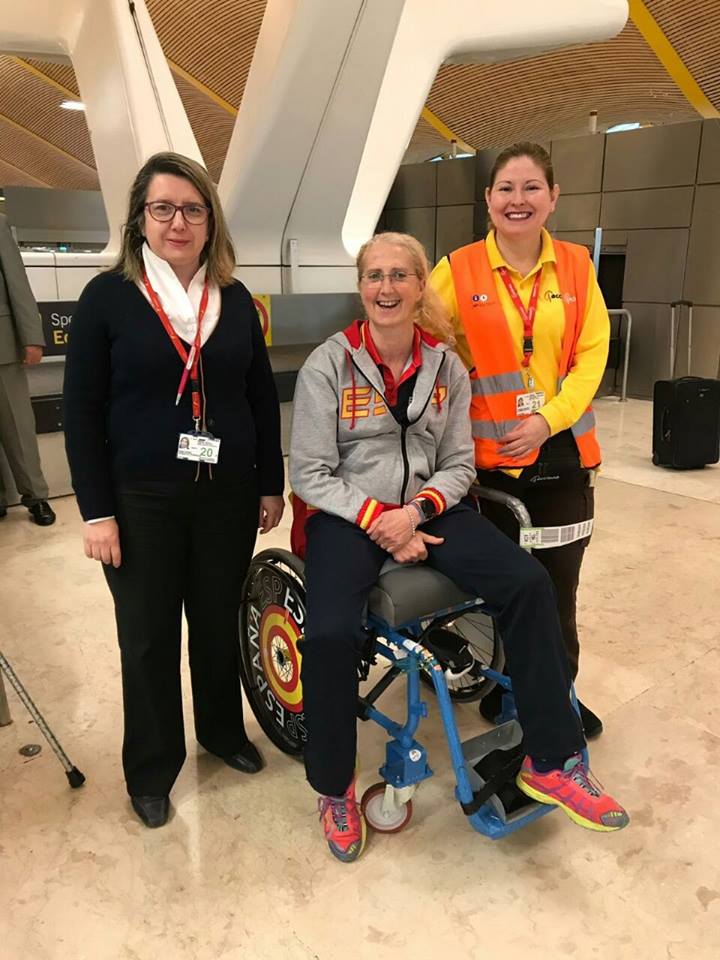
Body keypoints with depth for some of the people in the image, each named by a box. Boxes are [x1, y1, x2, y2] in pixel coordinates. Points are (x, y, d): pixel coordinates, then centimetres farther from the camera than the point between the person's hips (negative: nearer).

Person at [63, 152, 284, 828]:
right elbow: (81, 411, -5)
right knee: (148, 636, 10)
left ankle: (223, 730, 40)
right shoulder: (107, 297, -4)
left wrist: (271, 484, 6)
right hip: (140, 500, -2)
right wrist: (96, 510, -9)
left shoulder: (235, 299, 5)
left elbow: (262, 396, 9)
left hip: (227, 493, 3)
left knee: (219, 623, 16)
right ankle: (151, 765, 31)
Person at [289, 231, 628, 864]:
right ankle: (335, 788, 0)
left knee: (529, 584, -19)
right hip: (347, 515, -3)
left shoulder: (445, 367, 5)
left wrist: (415, 511, -16)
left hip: (428, 508, 3)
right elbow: (309, 473, -7)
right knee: (330, 633, -29)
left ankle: (552, 763, -3)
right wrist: (379, 521, -16)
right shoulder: (329, 365, -5)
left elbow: (459, 464, 3)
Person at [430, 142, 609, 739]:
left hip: (563, 451, 2)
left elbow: (592, 354, 0)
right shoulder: (458, 271, -5)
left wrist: (549, 419, -13)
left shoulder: (577, 266, 3)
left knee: (559, 584, 12)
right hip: (492, 456, -2)